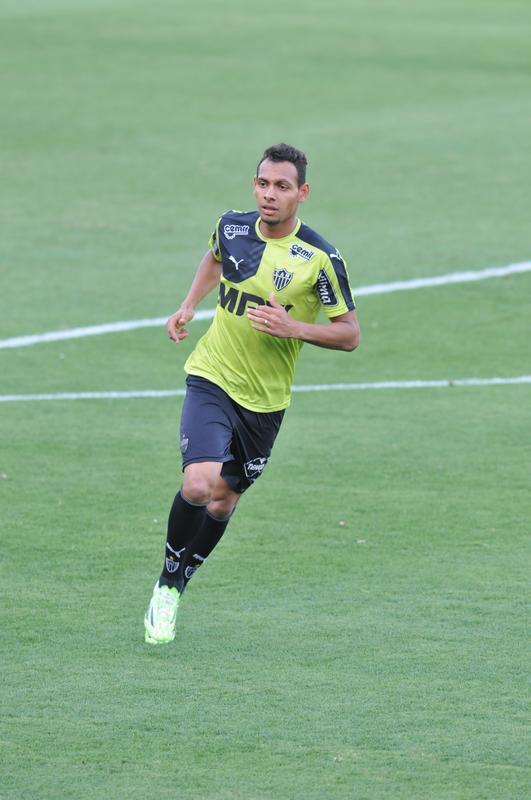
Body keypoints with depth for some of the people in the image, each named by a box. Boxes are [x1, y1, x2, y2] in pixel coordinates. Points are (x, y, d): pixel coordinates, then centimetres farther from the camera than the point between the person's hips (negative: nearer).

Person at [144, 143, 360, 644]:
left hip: (265, 400, 0)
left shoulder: (320, 259, -14)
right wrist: (189, 305, 8)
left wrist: (293, 327, -23)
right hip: (212, 379, 0)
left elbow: (349, 334, -7)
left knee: (223, 502, 11)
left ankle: (176, 588, 36)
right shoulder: (232, 227, -4)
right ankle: (166, 584, 1)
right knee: (199, 485, -22)